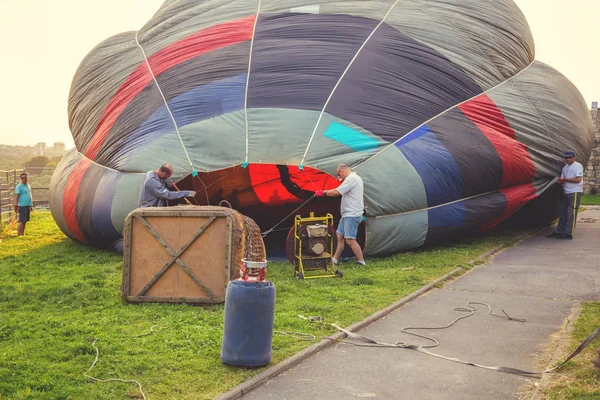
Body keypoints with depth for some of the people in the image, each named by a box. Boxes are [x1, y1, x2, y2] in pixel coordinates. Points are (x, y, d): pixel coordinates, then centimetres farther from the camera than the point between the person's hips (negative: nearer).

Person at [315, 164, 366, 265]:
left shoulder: (351, 179, -15)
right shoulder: (356, 178, 19)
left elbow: (337, 192, -18)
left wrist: (323, 193, -7)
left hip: (352, 214, -11)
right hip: (348, 214, 11)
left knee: (350, 240, -13)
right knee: (340, 236, 14)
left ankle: (361, 262, -7)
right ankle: (335, 259, 20)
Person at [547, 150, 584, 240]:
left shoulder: (578, 166, -6)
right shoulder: (565, 167, 18)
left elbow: (578, 179, -16)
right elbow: (562, 178, 15)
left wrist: (565, 179, -13)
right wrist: (561, 180, -8)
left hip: (575, 192, -8)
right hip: (566, 192, 8)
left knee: (571, 213, -9)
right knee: (563, 213, 11)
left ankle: (568, 233, -9)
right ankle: (558, 232, 14)